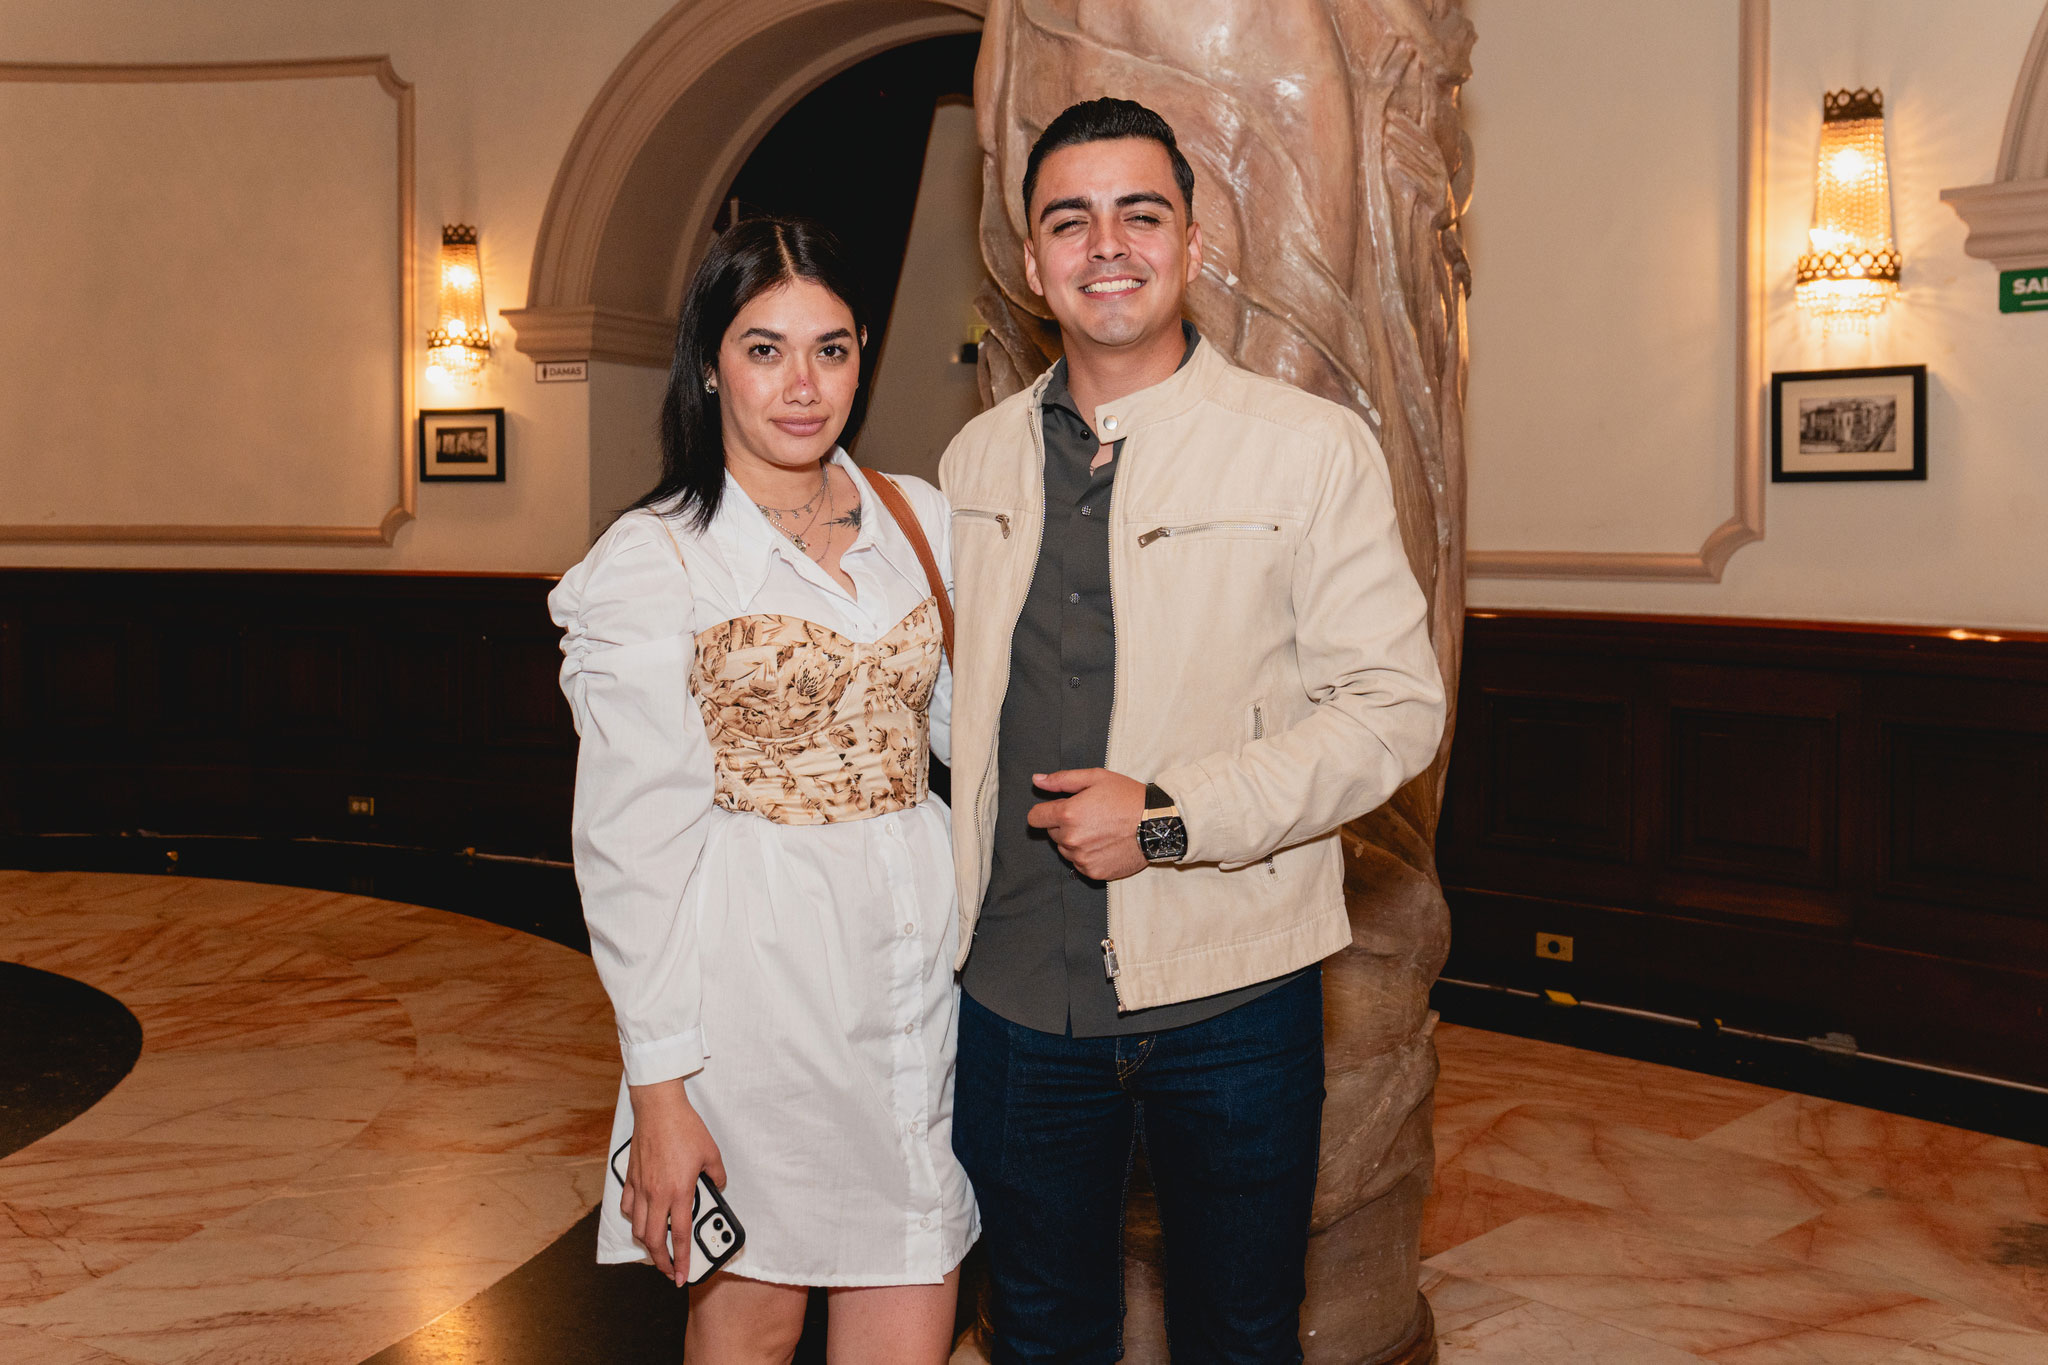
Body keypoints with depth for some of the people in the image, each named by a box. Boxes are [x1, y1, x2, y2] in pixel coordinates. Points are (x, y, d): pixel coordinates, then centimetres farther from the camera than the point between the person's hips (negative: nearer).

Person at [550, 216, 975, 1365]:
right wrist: (659, 1085, -10)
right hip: (759, 970, -4)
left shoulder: (920, 519, 8)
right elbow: (633, 841, -9)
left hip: (919, 957, 4)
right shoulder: (651, 562, -7)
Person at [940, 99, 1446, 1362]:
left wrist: (1173, 817, -18)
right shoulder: (978, 459, 7)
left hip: (1230, 991, -3)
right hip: (1017, 990, 4)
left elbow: (1395, 705, -10)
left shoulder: (1314, 448, -6)